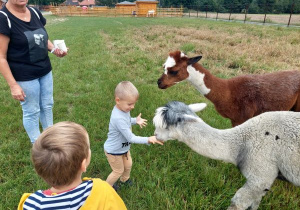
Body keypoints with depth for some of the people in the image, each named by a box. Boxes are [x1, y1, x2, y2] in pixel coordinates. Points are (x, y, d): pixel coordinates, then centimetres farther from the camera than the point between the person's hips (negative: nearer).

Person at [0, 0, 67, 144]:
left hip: (45, 71, 6)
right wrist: (13, 85, -19)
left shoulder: (35, 12, 1)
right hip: (25, 76, -6)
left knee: (47, 106, 18)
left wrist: (54, 49, -5)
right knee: (31, 112, 9)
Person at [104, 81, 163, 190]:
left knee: (128, 165, 27)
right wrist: (148, 140, -36)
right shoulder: (118, 118, -41)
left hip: (124, 147, 7)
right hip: (114, 151, -7)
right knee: (118, 171, 18)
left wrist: (135, 120, -9)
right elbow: (131, 138, -35)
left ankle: (124, 179, 56)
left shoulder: (123, 108, -14)